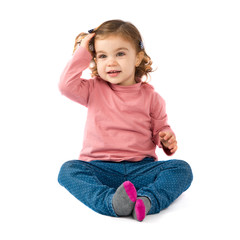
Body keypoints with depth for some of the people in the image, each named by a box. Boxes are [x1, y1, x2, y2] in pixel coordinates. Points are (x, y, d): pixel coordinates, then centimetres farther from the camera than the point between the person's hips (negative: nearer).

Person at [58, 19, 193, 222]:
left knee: (181, 169, -22)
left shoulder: (150, 97, 8)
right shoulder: (94, 90, 9)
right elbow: (67, 85, -7)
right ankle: (110, 202, -48)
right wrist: (82, 52, 0)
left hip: (141, 167, 1)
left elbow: (160, 129, 16)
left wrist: (167, 139, -8)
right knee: (68, 170, -28)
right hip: (100, 168, 0)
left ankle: (146, 200, -45)